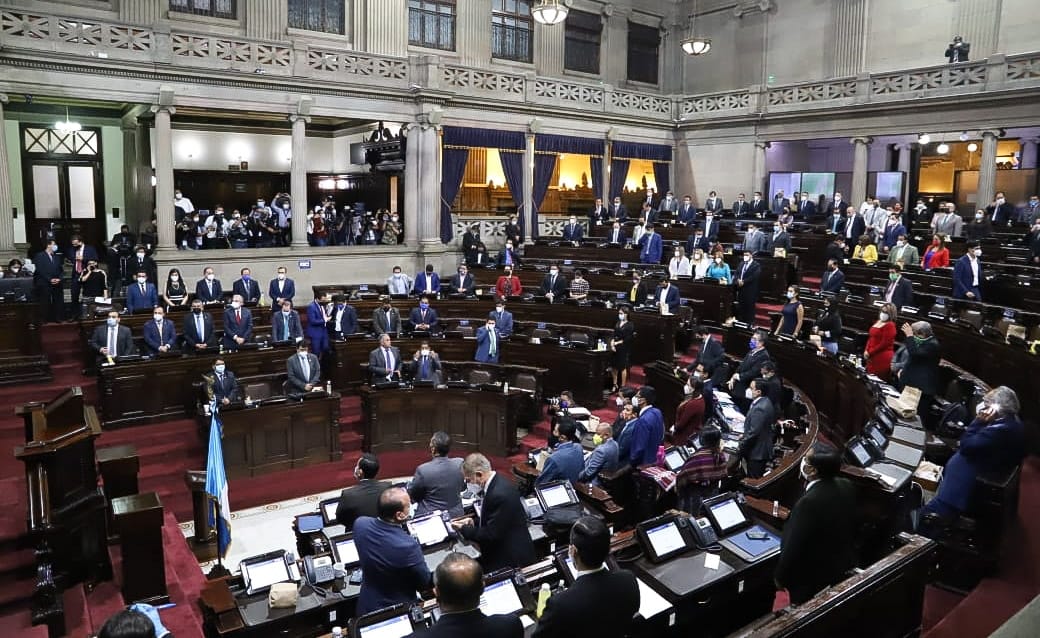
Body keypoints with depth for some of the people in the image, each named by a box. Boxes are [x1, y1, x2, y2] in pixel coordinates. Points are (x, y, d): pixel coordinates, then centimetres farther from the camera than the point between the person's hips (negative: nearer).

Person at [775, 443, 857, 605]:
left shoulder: (809, 503, -35)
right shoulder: (847, 486, -11)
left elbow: (793, 547, -25)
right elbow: (851, 527, 5)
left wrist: (780, 577, -10)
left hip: (810, 579, -7)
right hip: (842, 567, 7)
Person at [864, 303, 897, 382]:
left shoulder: (890, 325, -12)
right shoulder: (877, 322, 14)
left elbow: (884, 343, -16)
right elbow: (871, 338, 17)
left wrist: (870, 352, -13)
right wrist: (866, 351, 3)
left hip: (883, 358, -9)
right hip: (872, 357, 9)